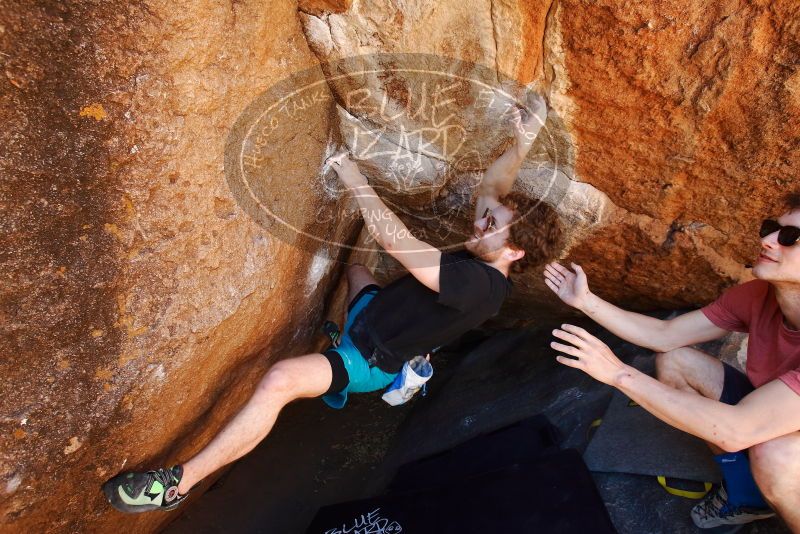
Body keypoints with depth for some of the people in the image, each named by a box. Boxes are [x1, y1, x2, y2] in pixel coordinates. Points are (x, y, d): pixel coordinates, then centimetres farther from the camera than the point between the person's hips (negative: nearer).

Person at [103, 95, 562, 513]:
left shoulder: (477, 284, -33)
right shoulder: (483, 261, -5)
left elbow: (395, 240, -39)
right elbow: (491, 188, 5)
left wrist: (355, 180, -31)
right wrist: (523, 144, -7)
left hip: (369, 361, -9)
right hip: (373, 315, 10)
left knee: (279, 381, -32)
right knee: (351, 265, 32)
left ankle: (181, 481, -17)